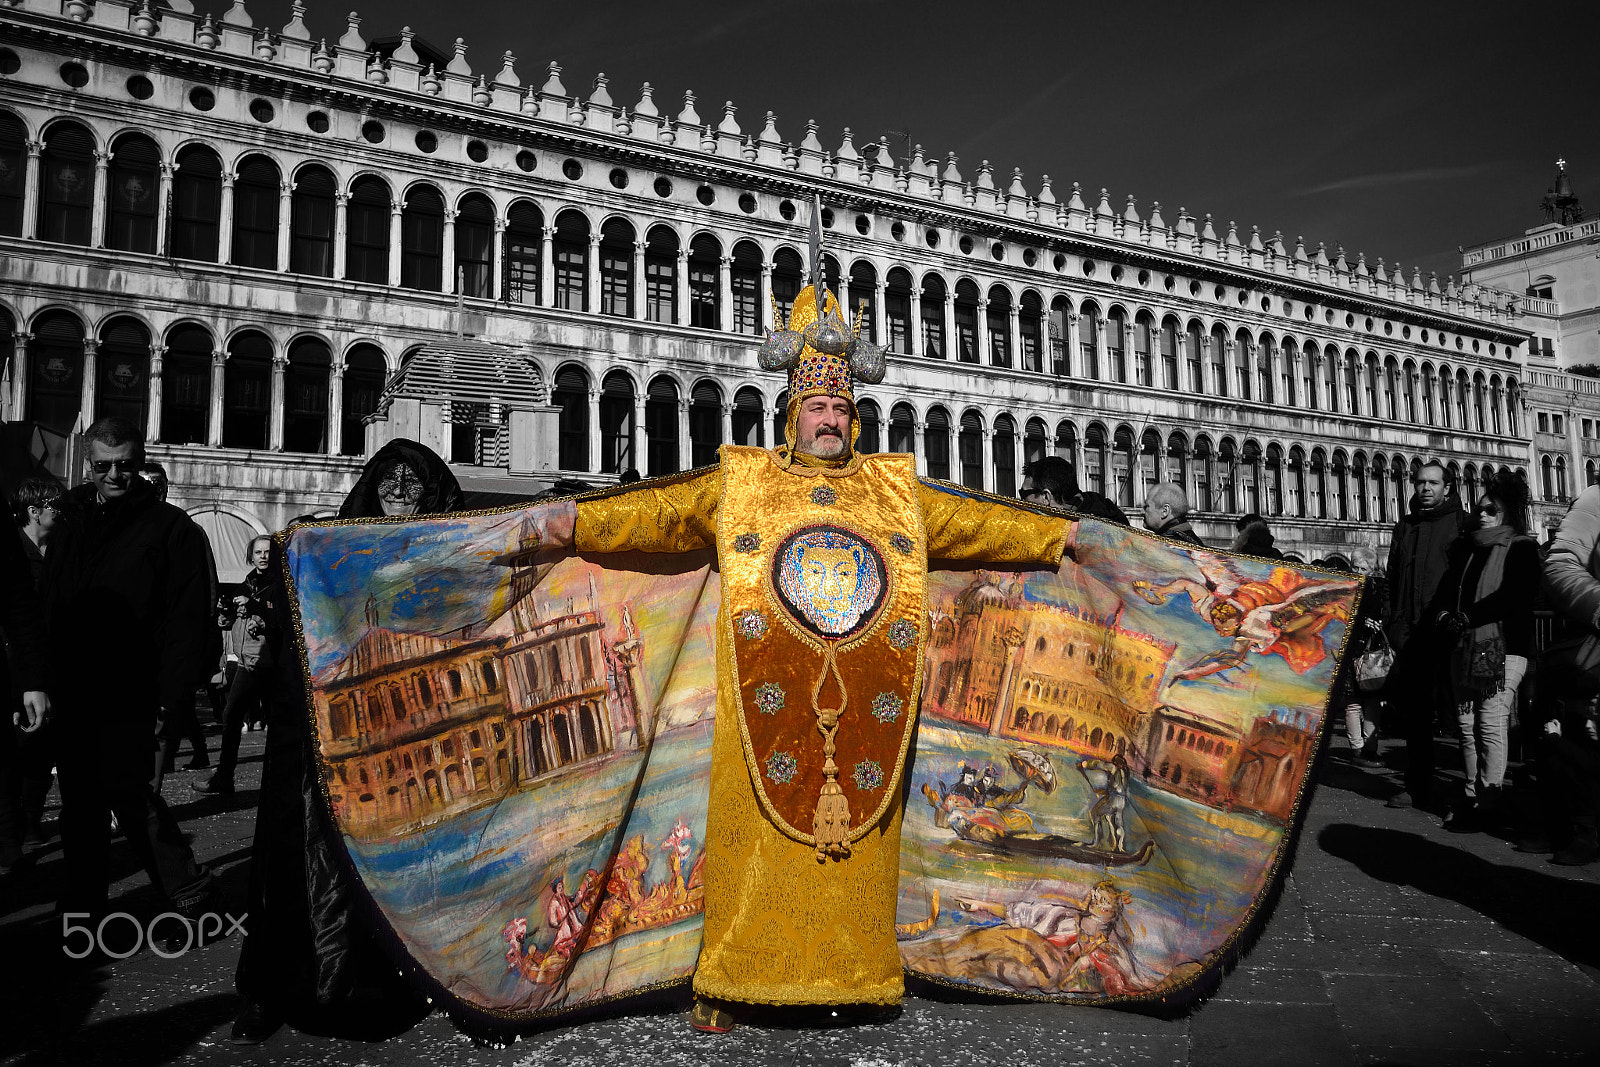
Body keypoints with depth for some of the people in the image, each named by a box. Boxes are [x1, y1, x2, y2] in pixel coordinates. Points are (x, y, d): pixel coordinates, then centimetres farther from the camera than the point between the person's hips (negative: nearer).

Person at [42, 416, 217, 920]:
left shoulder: (172, 528, -5)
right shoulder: (69, 527, 13)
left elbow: (189, 621, -11)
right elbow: (47, 612, 17)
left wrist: (171, 699, -16)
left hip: (131, 695, -6)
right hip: (72, 694, 6)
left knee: (124, 787, -8)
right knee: (80, 803, 12)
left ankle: (187, 888, 9)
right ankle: (80, 910, 25)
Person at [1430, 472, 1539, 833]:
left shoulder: (1522, 547, 2)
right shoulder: (1466, 548, 19)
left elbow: (1515, 594, -12)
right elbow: (1445, 590, 15)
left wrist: (1467, 617, -15)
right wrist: (1444, 615, -5)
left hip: (1503, 648, -6)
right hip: (1463, 648, 6)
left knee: (1491, 725, -9)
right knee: (1467, 724, 6)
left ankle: (1489, 801, -3)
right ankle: (1472, 796, 14)